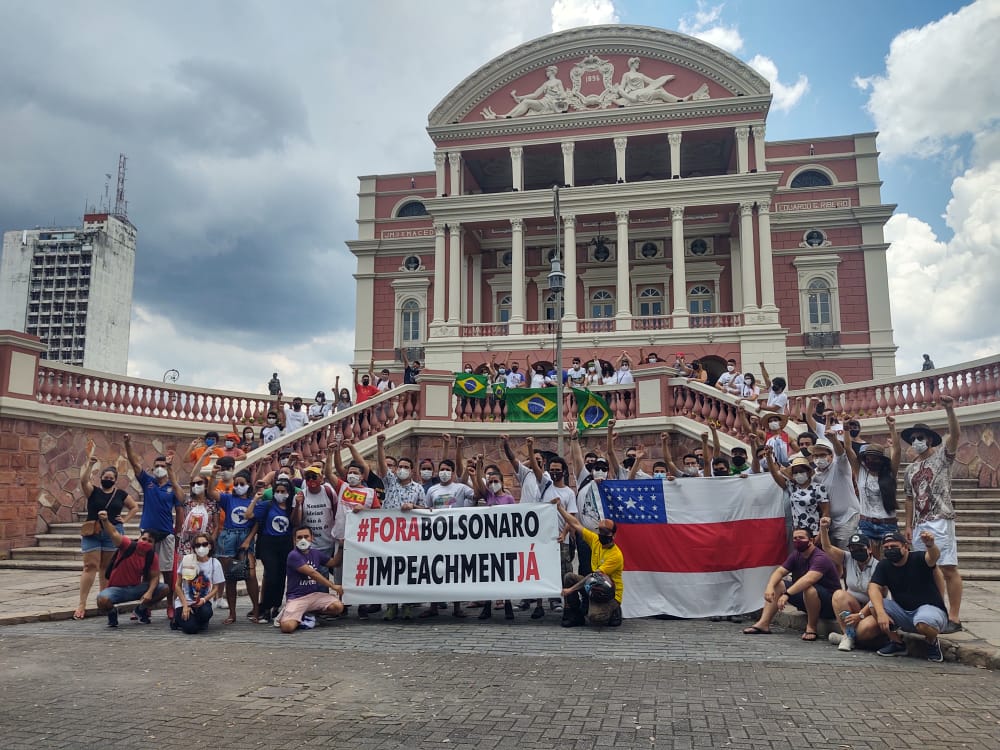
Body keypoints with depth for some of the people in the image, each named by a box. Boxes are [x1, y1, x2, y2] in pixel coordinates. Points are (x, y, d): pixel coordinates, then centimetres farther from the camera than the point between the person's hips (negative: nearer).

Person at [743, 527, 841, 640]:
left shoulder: (820, 558, -22)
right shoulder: (796, 555, 3)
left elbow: (808, 579, -39)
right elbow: (779, 571, -4)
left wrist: (787, 594, -48)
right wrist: (770, 586, -24)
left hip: (829, 602, -8)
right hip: (806, 601, 8)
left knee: (809, 589, -37)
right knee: (777, 585, -2)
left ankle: (811, 628, -19)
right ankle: (763, 624, -10)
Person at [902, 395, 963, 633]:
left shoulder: (942, 456, 2)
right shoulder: (911, 470, 18)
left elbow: (955, 435, -16)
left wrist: (949, 410, -30)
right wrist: (909, 526, 14)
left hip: (940, 521, -7)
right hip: (919, 525, 7)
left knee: (948, 568, -9)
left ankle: (954, 617, -7)